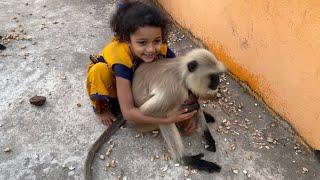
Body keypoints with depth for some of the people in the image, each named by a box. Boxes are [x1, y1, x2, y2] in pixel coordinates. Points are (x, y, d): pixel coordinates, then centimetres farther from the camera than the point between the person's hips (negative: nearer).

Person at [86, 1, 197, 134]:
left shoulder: (163, 50, -30)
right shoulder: (122, 63, -41)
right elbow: (128, 113, -42)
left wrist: (189, 113, -33)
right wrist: (168, 119, -48)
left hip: (137, 80, 5)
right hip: (114, 84, -4)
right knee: (99, 71, -35)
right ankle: (102, 107, -6)